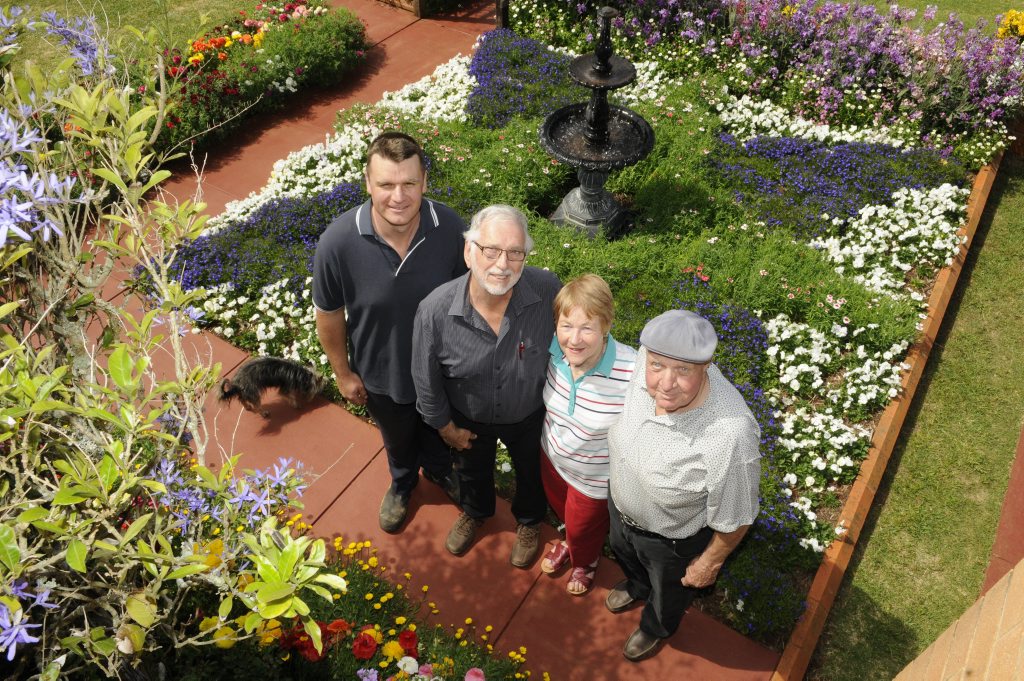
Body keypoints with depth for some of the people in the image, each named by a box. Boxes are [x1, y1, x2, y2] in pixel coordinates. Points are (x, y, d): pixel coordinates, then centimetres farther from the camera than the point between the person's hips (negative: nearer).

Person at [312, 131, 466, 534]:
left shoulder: (451, 229, -29)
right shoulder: (338, 242, -32)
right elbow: (329, 314, -14)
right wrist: (343, 373, -3)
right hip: (381, 374, 0)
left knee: (439, 431, 32)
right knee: (398, 439, 31)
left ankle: (439, 470, 67)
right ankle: (402, 482, 65)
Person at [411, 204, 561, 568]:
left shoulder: (548, 291, -35)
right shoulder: (435, 310, -35)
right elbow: (426, 378, -16)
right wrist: (444, 424, -2)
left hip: (530, 415, 0)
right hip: (469, 418, 0)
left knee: (531, 472, 30)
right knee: (472, 470, 32)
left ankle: (528, 521, 65)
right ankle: (474, 512, 68)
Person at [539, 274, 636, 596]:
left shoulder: (632, 373, -41)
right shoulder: (555, 350, -25)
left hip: (595, 477, -4)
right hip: (552, 456, 4)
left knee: (584, 525, 28)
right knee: (560, 507, 35)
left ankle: (585, 561, 65)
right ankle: (569, 542, 71)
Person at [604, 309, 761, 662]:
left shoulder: (729, 437, -46)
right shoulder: (645, 360, -30)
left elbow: (734, 517, -26)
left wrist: (710, 562, -10)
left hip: (673, 539, -4)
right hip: (621, 506, 5)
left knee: (668, 591, 31)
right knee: (624, 553, 38)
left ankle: (656, 629, 67)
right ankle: (637, 586, 74)